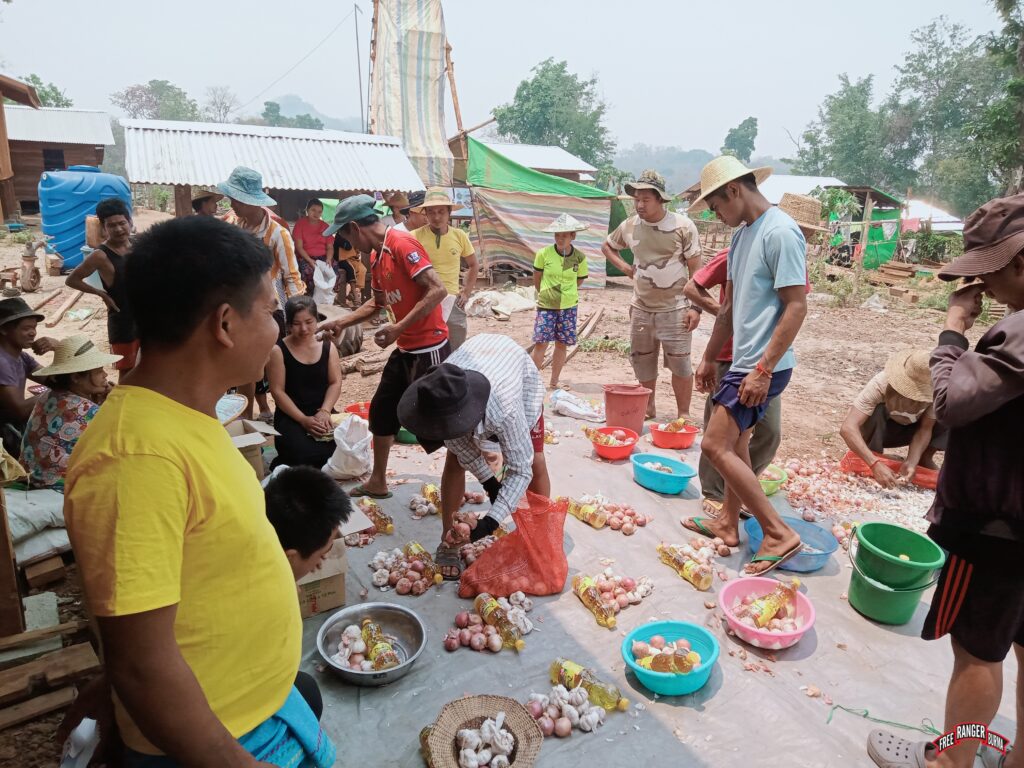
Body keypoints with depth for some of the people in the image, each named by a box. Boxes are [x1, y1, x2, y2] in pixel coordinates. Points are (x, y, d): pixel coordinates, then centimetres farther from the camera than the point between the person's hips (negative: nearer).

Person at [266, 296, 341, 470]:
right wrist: (303, 419, -17)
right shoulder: (278, 351, -5)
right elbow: (278, 391, -8)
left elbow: (335, 383, 2)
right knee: (306, 456, -30)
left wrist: (324, 411, -16)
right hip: (291, 417, -3)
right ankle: (284, 467, 6)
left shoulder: (328, 346, 6)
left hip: (322, 414, 3)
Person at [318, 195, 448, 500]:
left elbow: (437, 290, -24)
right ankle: (378, 483, 33)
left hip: (429, 350, -10)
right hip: (405, 349, 10)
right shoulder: (376, 256, 12)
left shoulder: (402, 244, -17)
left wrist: (398, 328, -24)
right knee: (382, 410, 17)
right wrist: (341, 323, 22)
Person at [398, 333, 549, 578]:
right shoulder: (441, 396, -37)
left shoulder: (504, 409, -49)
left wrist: (492, 521, -44)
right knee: (454, 460, -7)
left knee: (535, 462, -11)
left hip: (520, 377, -3)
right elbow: (459, 442, -18)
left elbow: (520, 469, -39)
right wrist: (488, 481, -19)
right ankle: (448, 545, 5)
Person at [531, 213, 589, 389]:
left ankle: (554, 383, 20)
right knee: (540, 343, -6)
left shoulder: (579, 258, -5)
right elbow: (536, 278, 4)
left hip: (569, 307, 2)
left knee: (561, 345, 8)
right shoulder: (544, 254, -10)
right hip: (546, 306, -2)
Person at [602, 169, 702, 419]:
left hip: (675, 308, -4)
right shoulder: (629, 226, 2)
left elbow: (695, 270, -8)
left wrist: (695, 307, -13)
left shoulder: (683, 226, -10)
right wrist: (624, 267, 5)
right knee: (642, 361, 13)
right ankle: (648, 408, 30)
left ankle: (683, 415, 9)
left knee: (679, 363, -3)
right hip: (641, 307, 5)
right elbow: (607, 246, 22)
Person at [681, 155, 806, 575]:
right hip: (743, 361, 9)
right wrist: (709, 358, 19)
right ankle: (728, 522, 32)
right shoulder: (742, 234, 13)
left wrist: (762, 369, -22)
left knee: (716, 446, -10)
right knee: (735, 443, 17)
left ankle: (778, 533, 0)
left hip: (763, 366, -9)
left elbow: (797, 307, -20)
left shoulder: (780, 232, -16)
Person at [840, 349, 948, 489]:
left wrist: (911, 462, -36)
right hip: (877, 432, -3)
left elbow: (925, 428, -19)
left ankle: (924, 459, -2)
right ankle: (876, 457, -13)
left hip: (909, 429, 3)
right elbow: (847, 428, -46)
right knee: (877, 410, -36)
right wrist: (875, 464, -57)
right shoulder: (881, 384, -37)